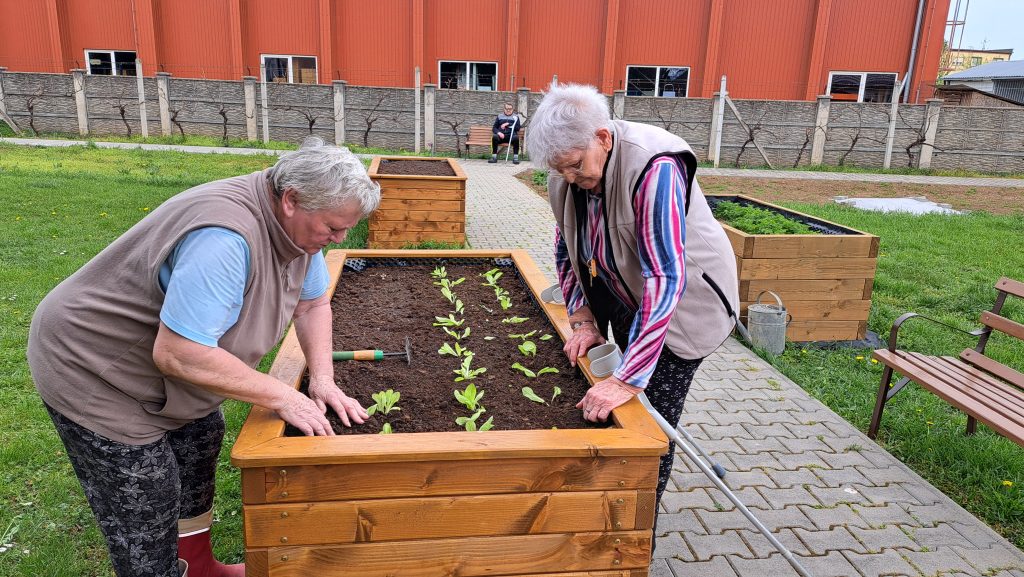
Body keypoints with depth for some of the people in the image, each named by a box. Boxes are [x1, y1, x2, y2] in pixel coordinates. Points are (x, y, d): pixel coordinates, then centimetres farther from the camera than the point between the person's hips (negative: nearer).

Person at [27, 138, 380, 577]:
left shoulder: (296, 220, -9)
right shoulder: (225, 238, -37)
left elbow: (313, 302, 4)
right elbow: (177, 354, -37)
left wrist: (322, 379, -9)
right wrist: (283, 397, -27)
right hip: (90, 370, -9)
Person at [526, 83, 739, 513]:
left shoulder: (654, 168, -33)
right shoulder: (565, 176, -11)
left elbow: (667, 279, -38)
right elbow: (567, 251, 5)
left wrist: (627, 379, -38)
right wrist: (584, 321, -5)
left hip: (686, 304, -6)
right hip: (626, 299, 6)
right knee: (623, 411, 7)